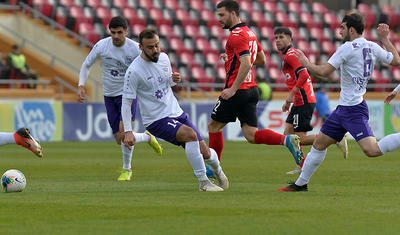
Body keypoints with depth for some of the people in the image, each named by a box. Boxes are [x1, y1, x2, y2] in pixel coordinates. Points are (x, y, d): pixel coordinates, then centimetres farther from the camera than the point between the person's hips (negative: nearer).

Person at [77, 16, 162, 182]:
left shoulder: (135, 49, -13)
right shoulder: (101, 46, -7)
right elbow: (86, 65, 7)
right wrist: (81, 86, -6)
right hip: (109, 97, 3)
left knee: (124, 133, -21)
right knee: (120, 140, 3)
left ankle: (127, 169, 0)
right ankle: (148, 138, 33)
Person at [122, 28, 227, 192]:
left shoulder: (163, 58, 3)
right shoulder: (134, 71, -16)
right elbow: (126, 101, -12)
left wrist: (174, 79, -3)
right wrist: (128, 131, -18)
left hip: (177, 113, 6)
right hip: (156, 121, -6)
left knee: (204, 153, 1)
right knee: (190, 135, -32)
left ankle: (217, 169, 38)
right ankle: (203, 182, -21)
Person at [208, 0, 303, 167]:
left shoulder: (236, 35, -14)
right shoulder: (249, 32, 16)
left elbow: (246, 64, -25)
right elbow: (261, 60, 26)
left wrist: (233, 89, -26)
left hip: (238, 91, -9)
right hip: (252, 89, 9)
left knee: (214, 126, 9)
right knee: (252, 135, 2)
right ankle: (287, 140, -18)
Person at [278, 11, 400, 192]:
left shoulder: (348, 48, -15)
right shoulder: (372, 47, 7)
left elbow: (324, 71, -19)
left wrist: (306, 63, 0)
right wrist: (385, 39, 26)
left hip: (354, 110, -10)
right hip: (344, 108, 10)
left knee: (372, 150, -23)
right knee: (319, 143, 15)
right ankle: (301, 183, 23)